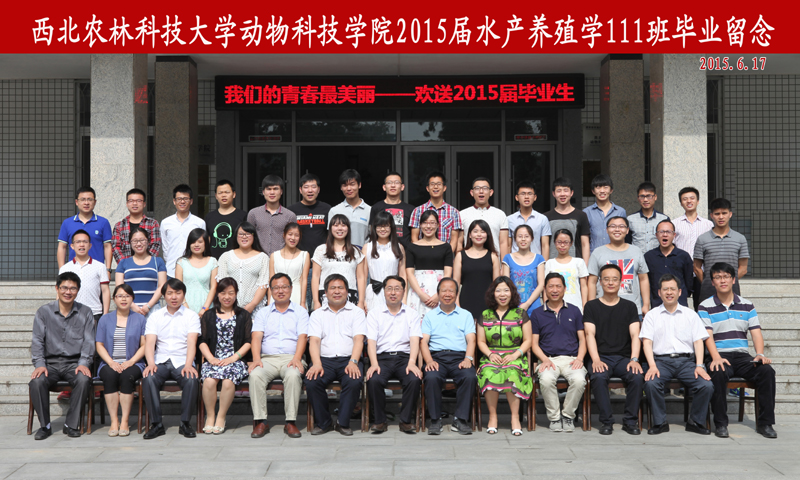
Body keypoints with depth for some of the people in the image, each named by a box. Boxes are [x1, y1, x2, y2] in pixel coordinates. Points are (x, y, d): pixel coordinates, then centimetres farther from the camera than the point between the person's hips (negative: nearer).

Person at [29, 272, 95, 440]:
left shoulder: (85, 312, 7)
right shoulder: (44, 311, 7)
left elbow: (89, 341, 2)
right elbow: (37, 340, 2)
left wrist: (83, 363, -14)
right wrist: (39, 364, -14)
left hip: (74, 362, 0)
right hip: (50, 362, 1)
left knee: (84, 379, -32)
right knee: (36, 382, -30)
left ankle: (72, 424, -19)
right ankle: (45, 425, -12)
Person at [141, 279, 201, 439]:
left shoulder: (191, 316, 9)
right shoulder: (155, 316, 13)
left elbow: (191, 343, -5)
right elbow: (149, 342, 0)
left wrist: (188, 365, -23)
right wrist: (151, 363, -19)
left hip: (182, 362, -1)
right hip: (160, 361, 1)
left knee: (191, 379, -33)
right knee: (148, 378, -31)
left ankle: (185, 423, -17)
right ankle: (156, 424, -19)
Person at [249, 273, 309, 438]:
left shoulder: (300, 312, 15)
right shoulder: (263, 313, 20)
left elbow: (302, 337, 1)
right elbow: (256, 337, 6)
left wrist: (296, 358, -17)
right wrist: (256, 359, -13)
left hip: (291, 358, -1)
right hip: (267, 358, 2)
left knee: (293, 375, -35)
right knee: (255, 375, -31)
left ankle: (291, 422, -28)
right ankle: (260, 421, -25)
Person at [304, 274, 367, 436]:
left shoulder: (357, 312, 13)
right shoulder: (317, 314, 18)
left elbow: (358, 339, 0)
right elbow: (314, 340, 4)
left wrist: (353, 362, -18)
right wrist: (317, 364, -15)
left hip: (348, 359, -1)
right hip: (324, 360, 1)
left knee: (354, 382, -32)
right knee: (311, 382, -28)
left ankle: (343, 423, -12)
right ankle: (323, 422, -8)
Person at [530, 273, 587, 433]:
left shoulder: (574, 311, 15)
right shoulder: (537, 314, 13)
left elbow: (582, 339, 13)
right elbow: (534, 343, 8)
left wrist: (579, 358, -6)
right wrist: (545, 359, -10)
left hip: (571, 359, 1)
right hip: (548, 359, 0)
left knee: (579, 379, -33)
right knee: (546, 379, -35)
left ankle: (568, 415, -10)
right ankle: (554, 417, -14)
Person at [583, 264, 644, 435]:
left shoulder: (629, 306, 15)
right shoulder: (591, 306, 11)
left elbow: (635, 335, 5)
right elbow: (590, 334, 0)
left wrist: (634, 359, -13)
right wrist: (596, 360, -16)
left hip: (624, 357, 1)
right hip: (601, 358, -1)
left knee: (638, 376, -30)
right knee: (598, 377, -34)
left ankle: (630, 421, -15)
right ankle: (606, 421, -21)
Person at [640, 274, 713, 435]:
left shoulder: (690, 314, 18)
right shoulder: (652, 315, 14)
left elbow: (698, 341, 10)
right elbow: (647, 342, 4)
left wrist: (699, 366, -6)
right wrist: (652, 366, -12)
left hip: (686, 360, 1)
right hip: (661, 360, -1)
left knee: (707, 385, -25)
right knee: (651, 383, -32)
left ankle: (696, 421, -2)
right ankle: (660, 422, -11)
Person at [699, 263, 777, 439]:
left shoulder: (747, 306, 15)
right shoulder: (706, 307, 6)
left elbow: (756, 332, 8)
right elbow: (708, 336, -5)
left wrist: (760, 354, -11)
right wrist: (716, 357, -23)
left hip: (743, 356, 3)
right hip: (720, 355, -3)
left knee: (767, 371, -26)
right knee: (718, 373, -36)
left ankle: (765, 422, -16)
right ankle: (720, 423, -21)